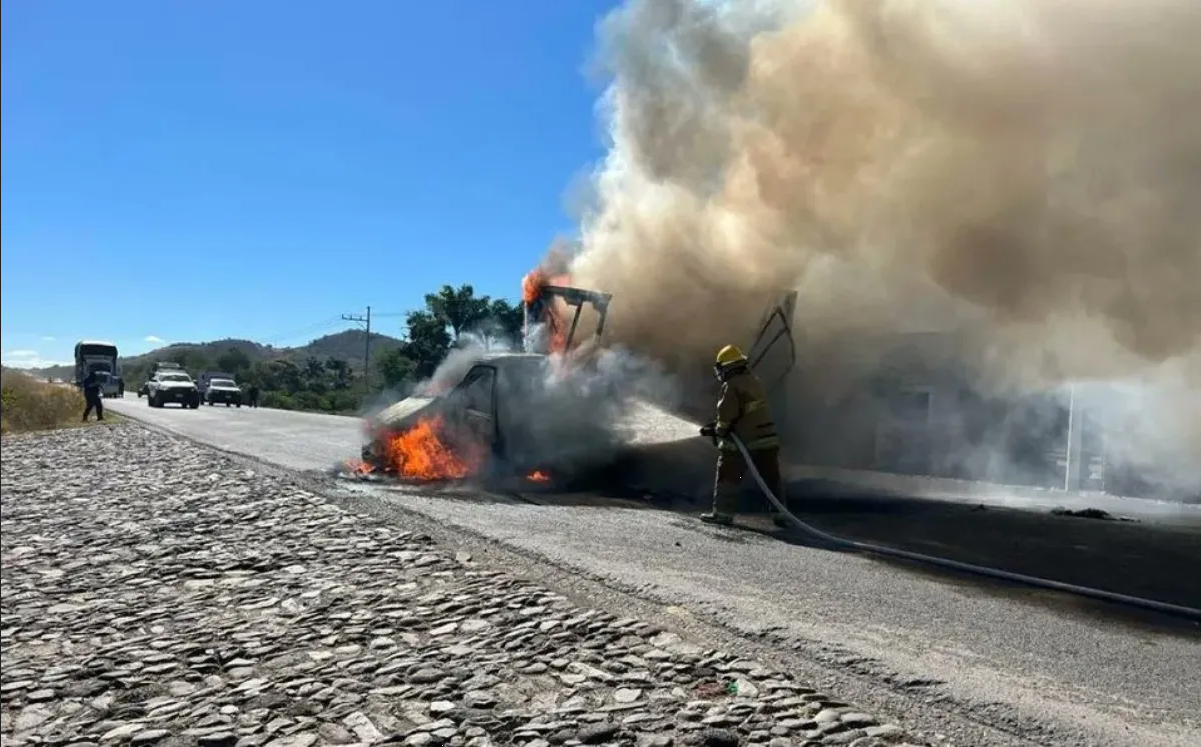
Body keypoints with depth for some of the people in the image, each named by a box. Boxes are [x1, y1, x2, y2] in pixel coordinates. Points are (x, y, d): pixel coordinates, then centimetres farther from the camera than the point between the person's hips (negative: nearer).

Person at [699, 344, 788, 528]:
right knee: (772, 477, 11)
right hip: (767, 439, 8)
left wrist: (717, 431, 4)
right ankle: (779, 513, 13)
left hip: (742, 440, -7)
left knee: (727, 476, 5)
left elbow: (726, 415, -16)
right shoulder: (755, 381, 15)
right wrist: (716, 426, 20)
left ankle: (723, 512, 7)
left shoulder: (732, 386, -13)